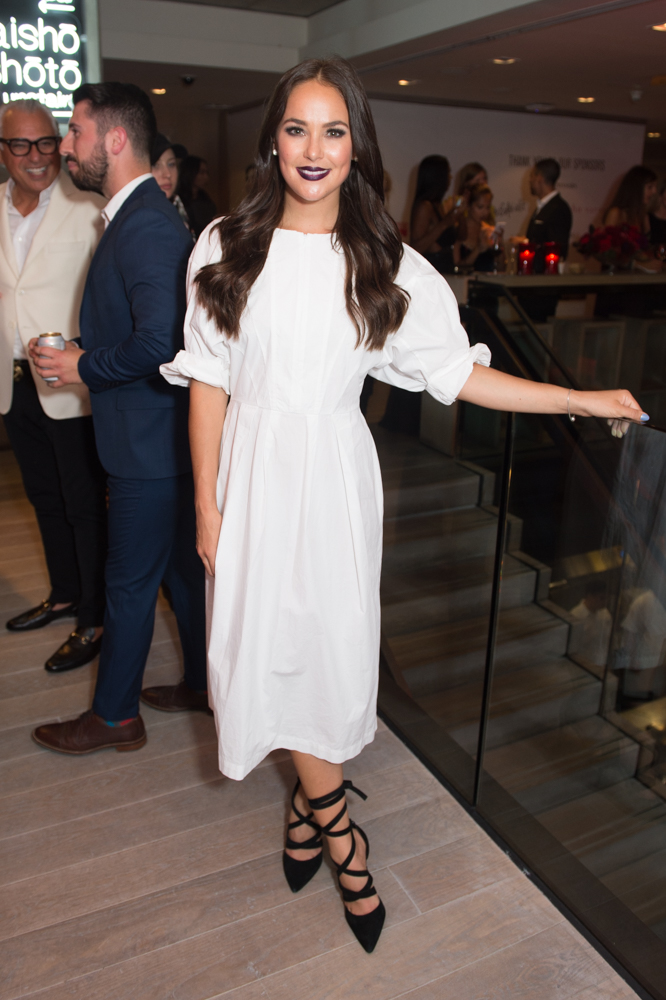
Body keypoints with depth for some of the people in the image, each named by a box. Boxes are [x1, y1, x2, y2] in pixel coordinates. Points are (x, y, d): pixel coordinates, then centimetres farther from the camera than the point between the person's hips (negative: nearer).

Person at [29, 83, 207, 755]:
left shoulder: (146, 225, -19)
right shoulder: (135, 216, 14)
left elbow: (159, 341, -29)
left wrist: (85, 367, -15)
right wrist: (83, 356, 9)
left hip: (149, 447, -10)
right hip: (158, 441, 10)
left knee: (129, 583, 5)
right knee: (182, 568, 18)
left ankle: (114, 715, 23)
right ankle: (204, 684, 35)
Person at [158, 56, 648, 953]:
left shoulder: (387, 265, 0)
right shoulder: (228, 248, -1)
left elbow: (458, 372, 2)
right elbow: (208, 382, 0)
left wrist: (581, 400, -1)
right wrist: (208, 503, -2)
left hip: (336, 476, 0)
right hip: (254, 469, 0)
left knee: (332, 644, 6)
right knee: (271, 644, 5)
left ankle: (308, 800, 34)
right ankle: (335, 823, 28)